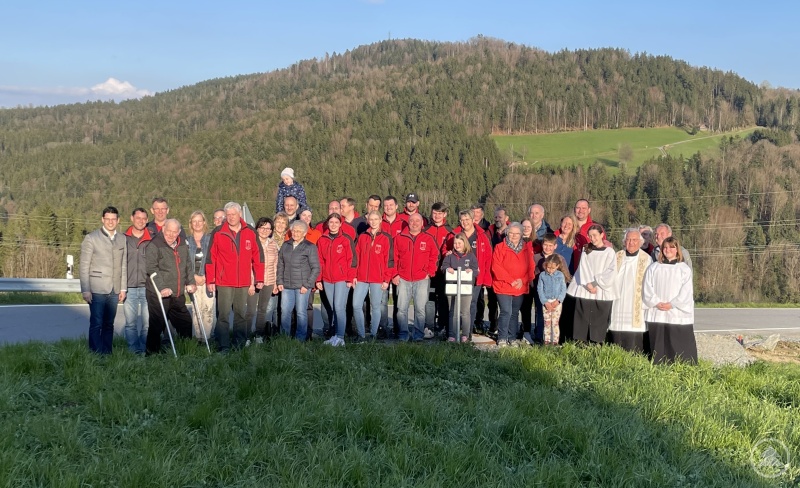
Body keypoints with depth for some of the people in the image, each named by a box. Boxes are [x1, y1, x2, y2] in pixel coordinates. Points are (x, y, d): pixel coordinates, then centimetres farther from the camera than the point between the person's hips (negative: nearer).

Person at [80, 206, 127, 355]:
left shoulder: (123, 240, 11)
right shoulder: (91, 238, -1)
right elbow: (84, 266, -3)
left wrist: (123, 288, 9)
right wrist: (85, 290, -9)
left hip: (114, 291, 4)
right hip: (97, 290, -4)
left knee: (109, 324, 9)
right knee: (96, 324, -5)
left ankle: (107, 353, 15)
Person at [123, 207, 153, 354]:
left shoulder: (151, 240, 6)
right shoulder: (123, 239, 7)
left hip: (147, 287, 0)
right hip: (129, 288, 0)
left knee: (147, 323, 0)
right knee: (130, 323, 2)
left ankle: (144, 350, 9)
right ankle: (134, 351, 10)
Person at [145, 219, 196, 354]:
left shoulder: (182, 245, 12)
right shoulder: (154, 245, -10)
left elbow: (189, 265, 21)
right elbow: (152, 269, -16)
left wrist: (191, 282, 9)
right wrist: (162, 287, -22)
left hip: (178, 294, 7)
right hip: (158, 294, -7)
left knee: (185, 322, 13)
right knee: (157, 326, -1)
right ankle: (152, 352, 10)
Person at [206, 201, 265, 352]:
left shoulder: (251, 232, 5)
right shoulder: (217, 233, -1)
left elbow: (257, 256, 8)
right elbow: (211, 258, -1)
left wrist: (259, 279, 6)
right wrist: (210, 280, -4)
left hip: (244, 283, 2)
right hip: (224, 282, -2)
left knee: (241, 314, 10)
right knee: (223, 315, -5)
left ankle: (240, 345, 18)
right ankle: (224, 347, -2)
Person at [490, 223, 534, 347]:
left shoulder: (527, 249, 9)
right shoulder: (500, 247, -4)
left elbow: (530, 267, 6)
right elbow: (496, 267, -12)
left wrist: (523, 280, -10)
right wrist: (511, 280, -15)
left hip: (520, 287, 4)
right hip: (503, 286, -4)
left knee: (515, 313, 12)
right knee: (506, 312, -12)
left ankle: (512, 338, 21)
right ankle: (502, 338, 0)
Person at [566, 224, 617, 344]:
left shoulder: (609, 252, 5)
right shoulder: (586, 251, 14)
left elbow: (611, 272, -4)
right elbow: (583, 270, 4)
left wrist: (595, 283, -10)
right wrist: (588, 284, -11)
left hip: (602, 293, -2)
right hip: (584, 292, 2)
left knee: (599, 323, -3)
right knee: (582, 321, -2)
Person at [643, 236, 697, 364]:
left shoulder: (684, 269, 5)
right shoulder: (653, 268, 11)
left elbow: (686, 292, -2)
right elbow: (647, 289, 4)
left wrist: (671, 304, -11)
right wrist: (657, 303, -9)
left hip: (678, 315, -2)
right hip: (656, 315, 2)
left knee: (679, 350, -3)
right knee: (659, 351, 4)